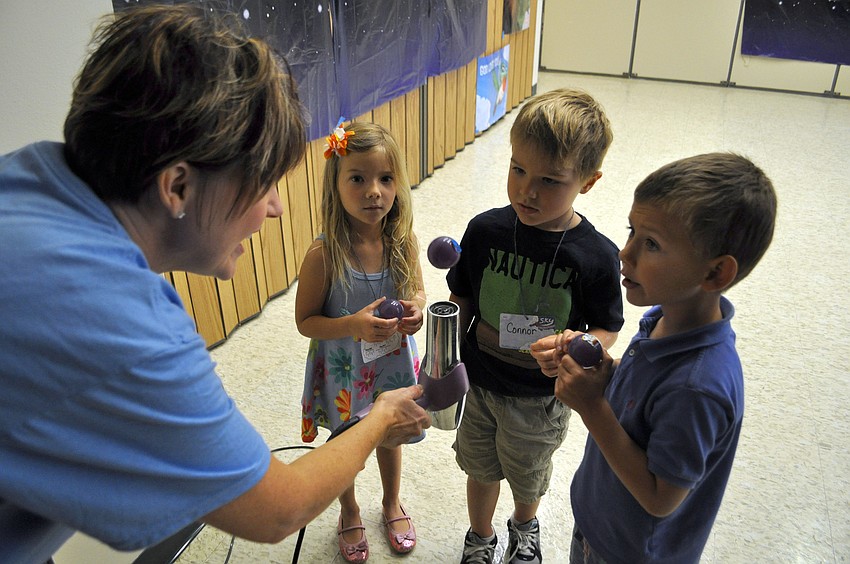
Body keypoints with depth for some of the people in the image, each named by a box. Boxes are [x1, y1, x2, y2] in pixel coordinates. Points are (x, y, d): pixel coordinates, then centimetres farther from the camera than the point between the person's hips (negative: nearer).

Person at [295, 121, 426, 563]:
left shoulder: (403, 241, -16)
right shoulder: (324, 254, -26)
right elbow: (305, 320, -16)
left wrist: (416, 309, -20)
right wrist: (354, 325, -33)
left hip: (393, 365, 3)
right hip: (343, 374, -3)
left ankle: (392, 503, 57)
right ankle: (349, 514, 54)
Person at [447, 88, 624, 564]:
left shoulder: (597, 256, -23)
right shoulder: (485, 230, -16)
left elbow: (608, 328, -9)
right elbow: (462, 302, -2)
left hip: (540, 399, -1)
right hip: (478, 384, 1)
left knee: (528, 476, 26)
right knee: (481, 469, 24)